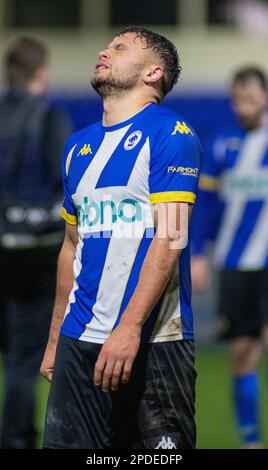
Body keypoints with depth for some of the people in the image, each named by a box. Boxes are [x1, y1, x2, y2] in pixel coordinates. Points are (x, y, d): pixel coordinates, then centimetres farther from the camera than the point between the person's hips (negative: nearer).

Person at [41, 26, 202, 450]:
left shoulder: (169, 133, -4)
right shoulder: (79, 145, 17)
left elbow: (170, 239, -13)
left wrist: (129, 328, -22)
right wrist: (55, 341, 19)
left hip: (153, 338, -6)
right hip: (79, 339, 6)